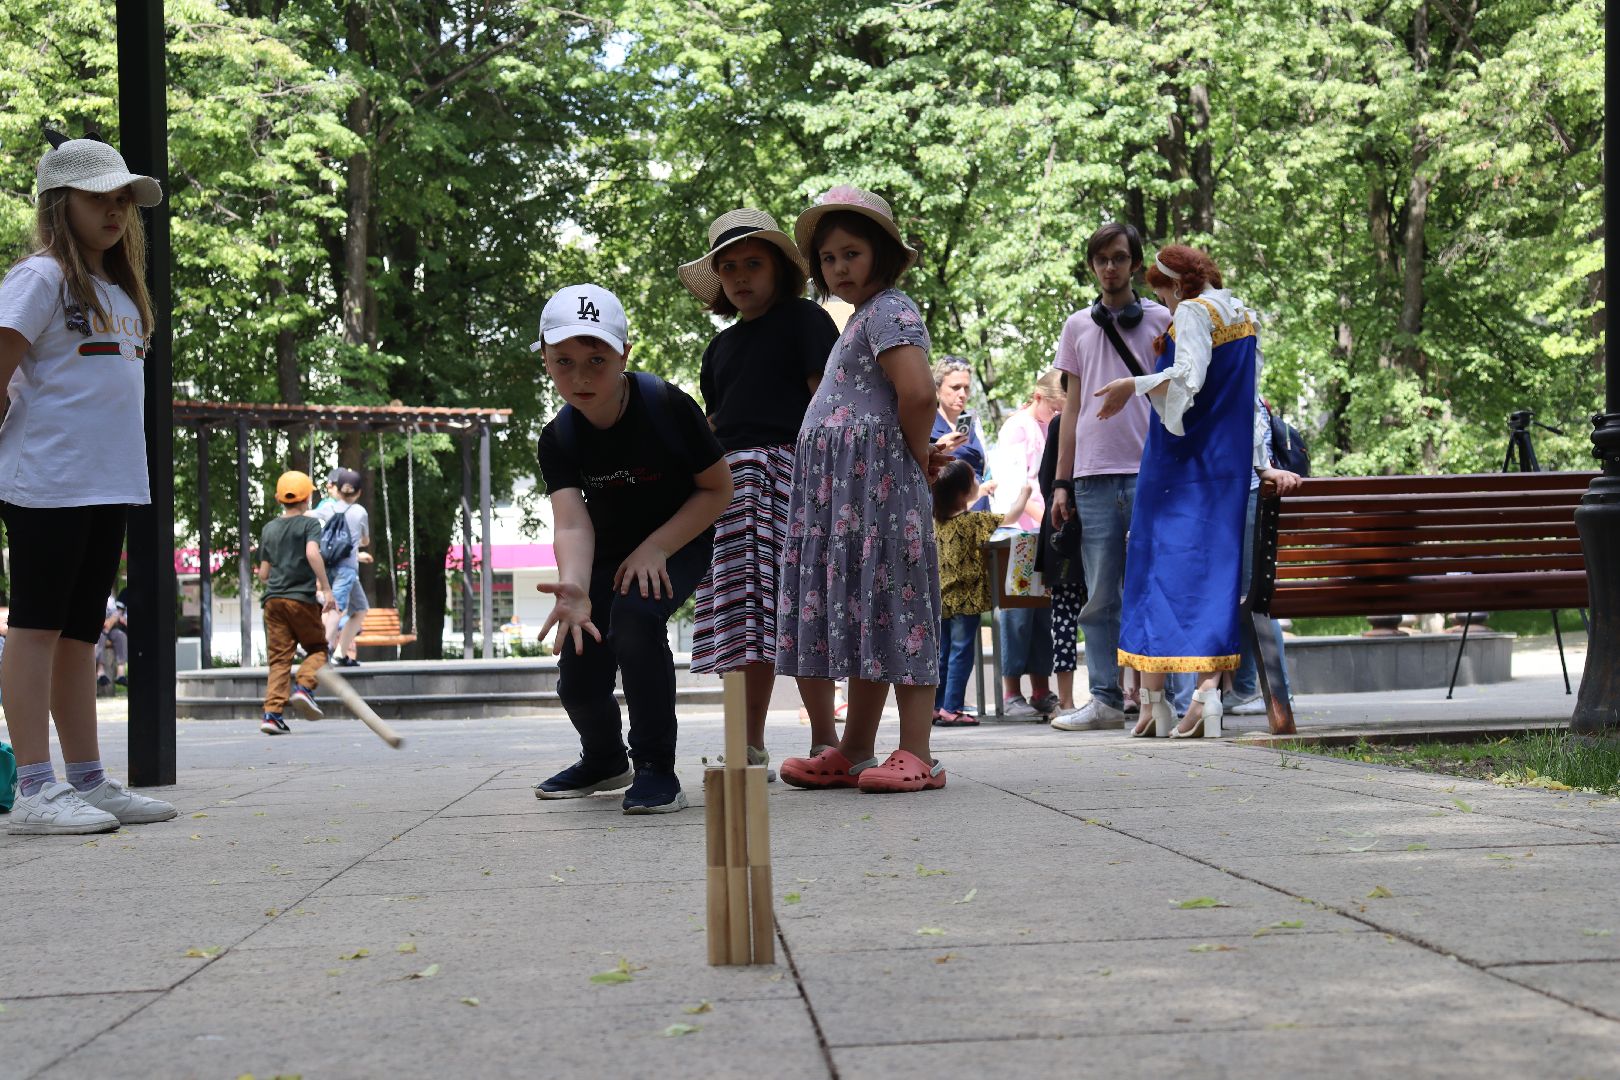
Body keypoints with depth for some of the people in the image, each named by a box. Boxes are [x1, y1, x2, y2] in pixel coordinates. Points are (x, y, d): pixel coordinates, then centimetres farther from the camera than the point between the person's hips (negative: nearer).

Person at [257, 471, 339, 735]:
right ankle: (304, 687, -13)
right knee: (317, 648, 12)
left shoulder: (269, 529, 15)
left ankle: (272, 712, -7)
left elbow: (263, 574, 15)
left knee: (279, 658, 4)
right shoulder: (309, 523, 0)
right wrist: (326, 589, -19)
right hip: (303, 598, -4)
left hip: (274, 600, 4)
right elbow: (312, 553, -20)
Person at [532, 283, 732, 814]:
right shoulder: (558, 438, -16)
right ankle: (605, 760, 34)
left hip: (679, 542, -4)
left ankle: (656, 769, -19)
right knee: (578, 682, -2)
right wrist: (573, 589, -51)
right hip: (607, 552, 4)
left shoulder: (668, 407, -25)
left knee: (634, 613, -34)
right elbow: (572, 523, -30)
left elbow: (718, 489, -15)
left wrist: (655, 548, -26)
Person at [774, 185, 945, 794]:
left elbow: (918, 392, -22)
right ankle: (853, 754, 14)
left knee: (890, 607, -10)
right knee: (857, 614, 10)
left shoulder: (889, 310, -9)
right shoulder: (861, 319, 23)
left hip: (877, 482, -10)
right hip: (842, 490, 10)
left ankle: (915, 755, -9)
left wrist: (915, 458, -10)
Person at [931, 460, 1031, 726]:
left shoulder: (936, 520, 7)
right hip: (966, 599, -6)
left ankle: (935, 707, 14)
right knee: (961, 654, -3)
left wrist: (983, 492, 39)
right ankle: (950, 708, -5)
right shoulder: (973, 521, -12)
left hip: (942, 599, 7)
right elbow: (1011, 517, -8)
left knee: (943, 654, 12)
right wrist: (1024, 493, 8)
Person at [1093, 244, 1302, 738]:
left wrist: (1132, 386, -16)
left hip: (1181, 461, -7)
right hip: (1228, 463, 7)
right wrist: (1262, 464, 18)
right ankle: (1209, 689, -6)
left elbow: (1187, 379, -24)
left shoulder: (1193, 312, -8)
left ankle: (1153, 697, -1)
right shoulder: (1245, 318, 16)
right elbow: (1250, 401, 18)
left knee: (1160, 563, -2)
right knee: (1214, 567, 5)